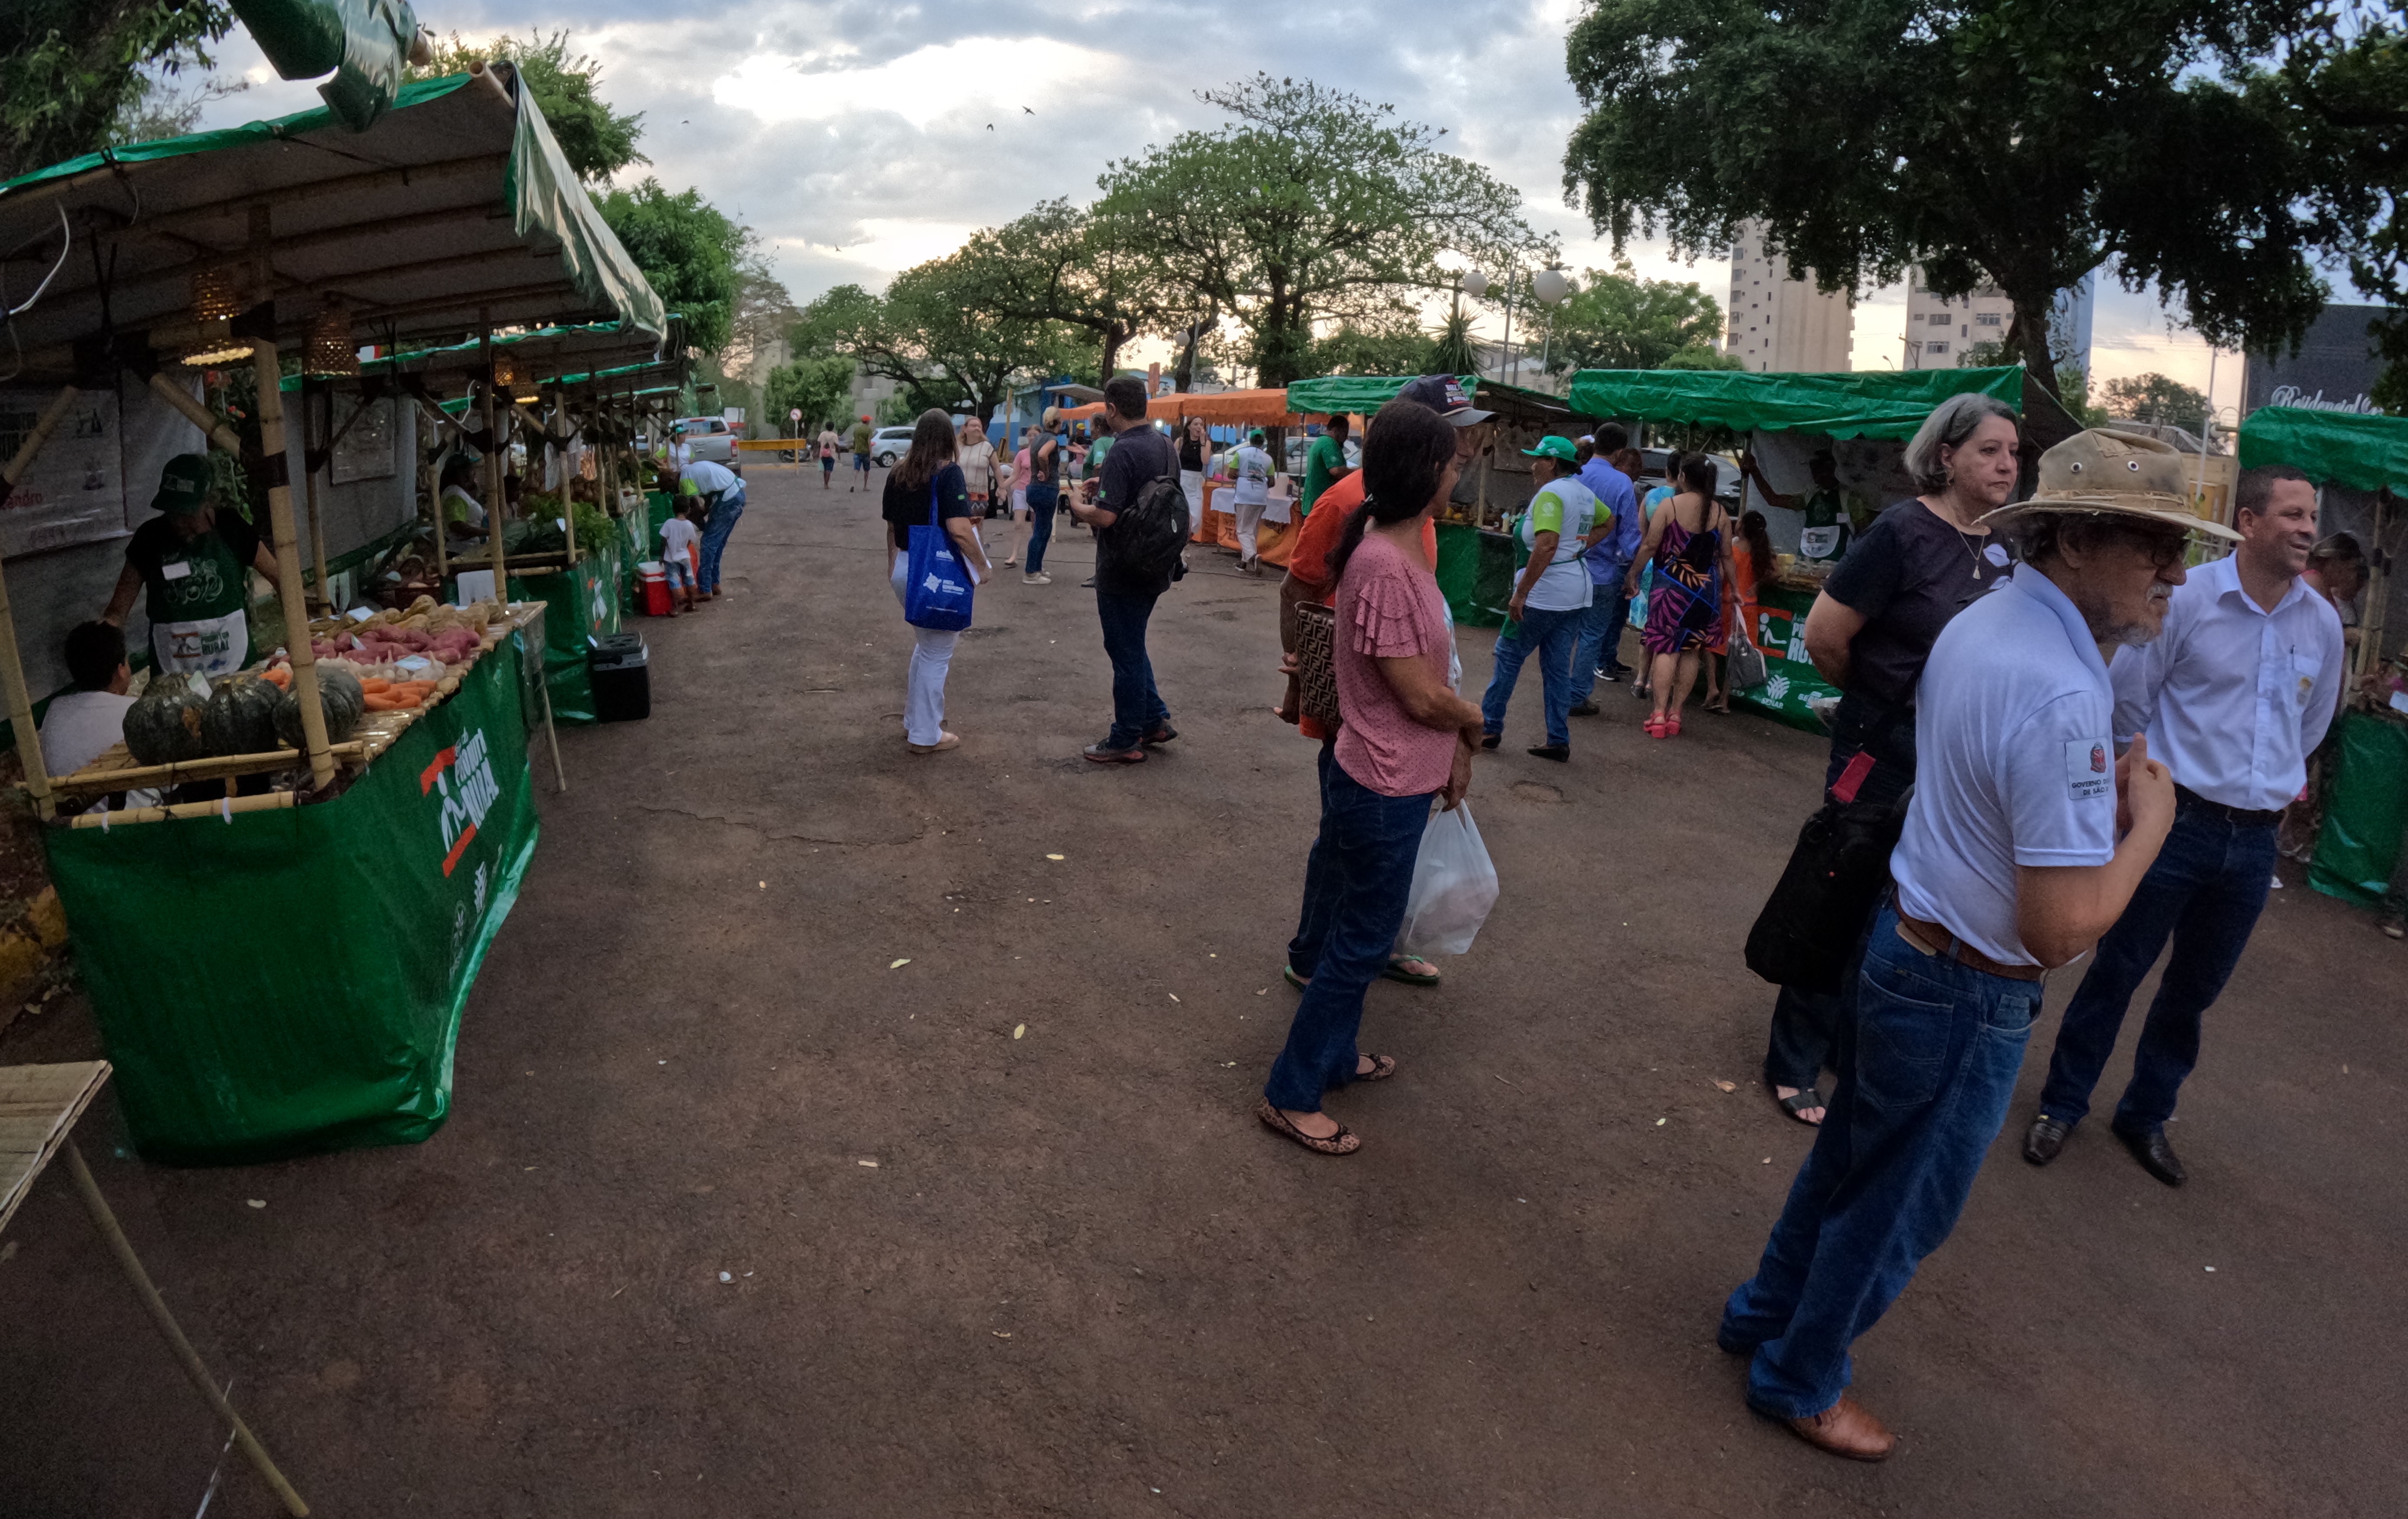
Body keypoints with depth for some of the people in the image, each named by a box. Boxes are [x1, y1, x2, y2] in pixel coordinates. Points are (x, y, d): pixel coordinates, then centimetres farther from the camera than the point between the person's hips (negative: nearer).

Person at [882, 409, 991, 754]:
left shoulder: (898, 473, 6)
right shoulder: (948, 473, -14)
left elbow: (891, 527, 16)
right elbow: (959, 530, -24)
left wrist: (893, 565, 29)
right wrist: (982, 564, -11)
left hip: (905, 568, 7)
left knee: (927, 644, 24)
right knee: (937, 654, 6)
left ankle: (915, 720, 30)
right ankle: (925, 735, 14)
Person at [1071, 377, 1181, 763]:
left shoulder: (1123, 452, -22)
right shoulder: (1165, 445, 6)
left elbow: (1105, 516, -28)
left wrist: (1078, 506, -7)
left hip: (1122, 571, -9)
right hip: (1155, 567, 9)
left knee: (1126, 653, 2)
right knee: (1133, 647, 22)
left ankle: (1125, 741, 12)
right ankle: (1155, 720, 26)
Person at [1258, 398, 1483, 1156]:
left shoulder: (1406, 549, 4)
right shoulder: (1383, 565, -26)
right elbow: (1420, 694, -22)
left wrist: (1455, 747, 2)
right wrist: (1473, 721, -2)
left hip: (1395, 778, 10)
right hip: (1386, 787, -10)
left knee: (1354, 929, 23)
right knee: (1363, 942, 4)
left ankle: (1334, 1055, 41)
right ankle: (1291, 1095, 18)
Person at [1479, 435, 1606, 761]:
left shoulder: (1550, 493, -16)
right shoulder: (1584, 493, 13)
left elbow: (1546, 547, -27)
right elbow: (1607, 523, 31)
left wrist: (1520, 593, -25)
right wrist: (1582, 546, 15)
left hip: (1546, 592, -9)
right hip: (1576, 592, 9)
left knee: (1509, 656, 5)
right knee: (1558, 667, 11)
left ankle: (1489, 728, 11)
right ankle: (1559, 741, 11)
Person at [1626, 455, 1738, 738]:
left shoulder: (1669, 506, -7)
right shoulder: (1720, 513, 3)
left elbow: (1649, 546, -8)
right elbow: (1726, 556, 8)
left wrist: (1632, 576, 2)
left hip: (1671, 586, -3)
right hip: (1707, 589, 3)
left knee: (1666, 648, -2)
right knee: (1691, 651, 8)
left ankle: (1659, 713, -9)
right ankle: (1675, 714, 12)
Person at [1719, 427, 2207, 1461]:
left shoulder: (1979, 624, 1)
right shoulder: (2062, 696, -29)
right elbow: (2063, 927, -28)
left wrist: (2111, 784, 1)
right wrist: (2151, 822, -13)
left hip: (1901, 939, 9)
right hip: (1967, 996, -9)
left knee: (1853, 1155, 26)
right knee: (1899, 1209, 14)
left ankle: (1766, 1315, 46)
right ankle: (1800, 1379, 36)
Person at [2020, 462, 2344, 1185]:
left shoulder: (2323, 622, 3)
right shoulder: (2186, 597, -11)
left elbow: (2313, 724, 19)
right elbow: (2128, 697, -3)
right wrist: (2155, 775, 6)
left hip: (2256, 839, 4)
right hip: (2178, 821, -4)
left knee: (2194, 989, 15)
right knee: (2117, 970, 5)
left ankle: (2146, 1117, 31)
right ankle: (2061, 1105, 21)